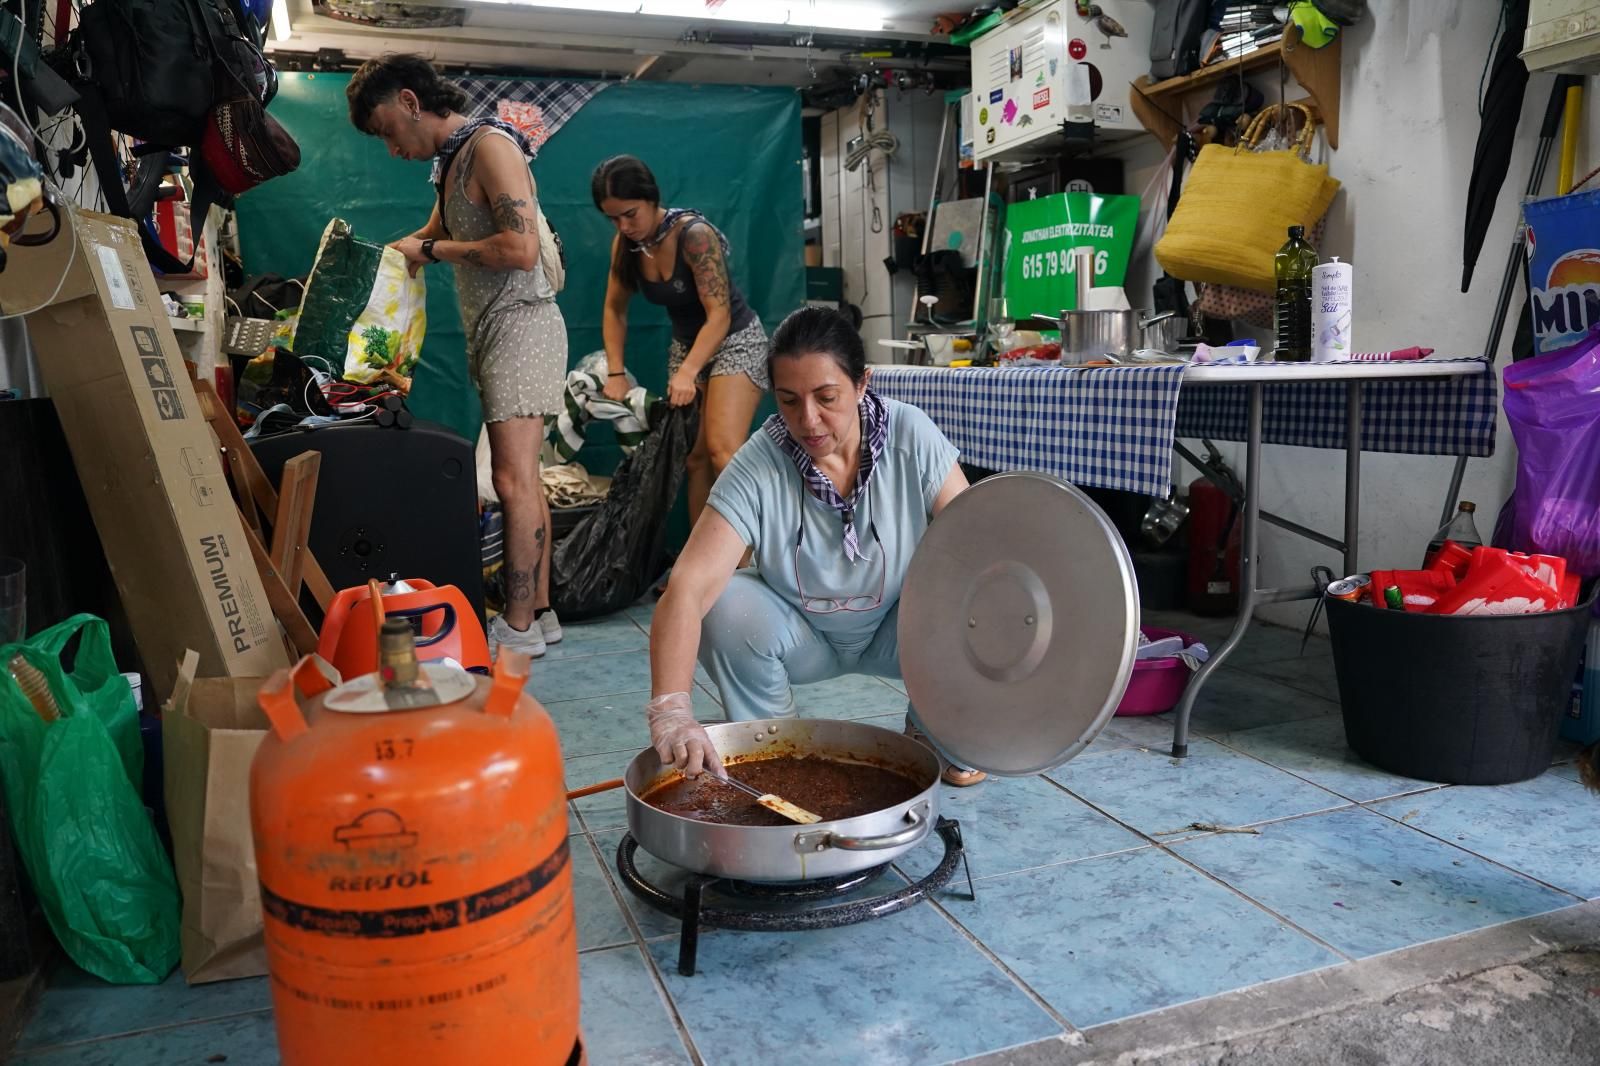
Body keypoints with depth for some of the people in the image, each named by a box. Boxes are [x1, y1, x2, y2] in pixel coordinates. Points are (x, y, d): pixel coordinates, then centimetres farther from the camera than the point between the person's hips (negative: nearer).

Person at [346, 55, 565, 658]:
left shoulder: (490, 145, -11)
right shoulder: (451, 161, 19)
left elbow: (521, 249, -23)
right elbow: (432, 237, 35)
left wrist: (434, 250, -11)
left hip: (521, 325, -10)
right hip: (491, 332, 10)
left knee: (514, 480, -11)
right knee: (521, 478, 9)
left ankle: (519, 629, -6)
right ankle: (539, 612, 14)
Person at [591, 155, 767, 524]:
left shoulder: (694, 234, -25)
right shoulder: (624, 243, -6)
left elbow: (719, 314, -28)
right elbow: (615, 310, 5)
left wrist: (687, 372, -37)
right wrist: (615, 373, -3)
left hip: (735, 340, -7)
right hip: (686, 344, 7)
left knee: (722, 451, -22)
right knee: (692, 455, 3)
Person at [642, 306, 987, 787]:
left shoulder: (912, 436, -21)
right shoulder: (757, 467, -26)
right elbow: (687, 588, -35)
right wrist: (671, 710, -50)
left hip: (898, 628, 1)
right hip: (801, 635, 0)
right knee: (728, 610, -29)